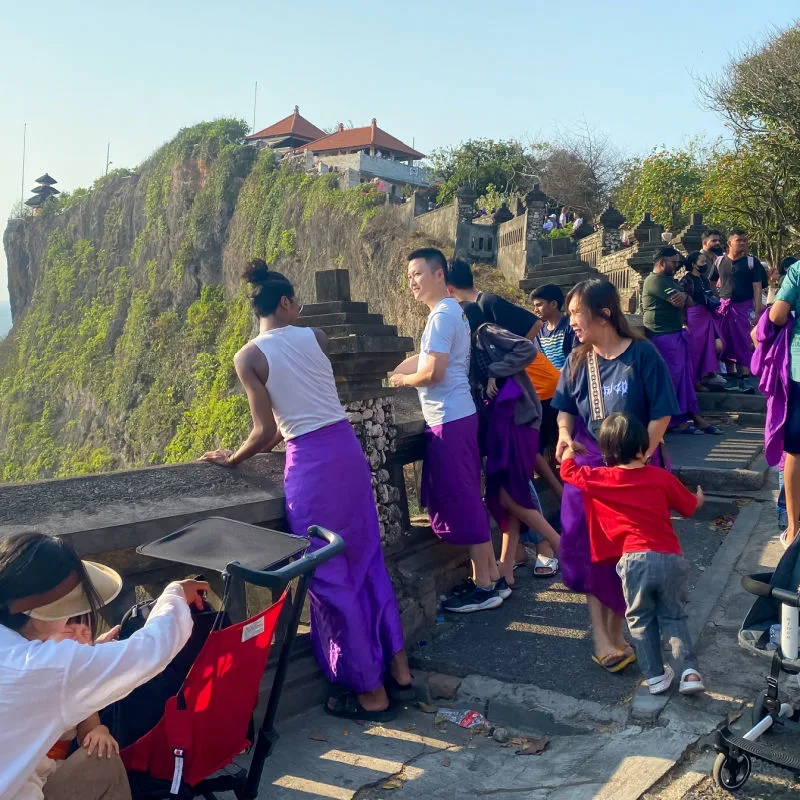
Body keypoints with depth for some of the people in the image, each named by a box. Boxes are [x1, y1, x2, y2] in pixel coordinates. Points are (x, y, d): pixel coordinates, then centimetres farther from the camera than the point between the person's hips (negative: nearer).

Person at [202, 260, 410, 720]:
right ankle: (398, 669, 26)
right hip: (348, 449, 5)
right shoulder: (316, 338, 7)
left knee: (331, 578, 6)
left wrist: (233, 459, 11)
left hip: (312, 463, -5)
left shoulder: (249, 357, -5)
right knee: (368, 560, 17)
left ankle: (371, 692, 16)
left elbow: (265, 431, -8)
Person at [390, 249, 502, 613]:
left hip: (449, 420, -10)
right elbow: (424, 359, 20)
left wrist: (402, 380, -4)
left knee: (461, 501, -3)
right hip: (456, 416, 10)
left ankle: (484, 586, 6)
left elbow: (432, 372, -22)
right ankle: (491, 575, 23)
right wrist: (391, 374, 10)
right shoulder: (451, 310, 17)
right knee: (465, 499, 15)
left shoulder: (441, 315, -15)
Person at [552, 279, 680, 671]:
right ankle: (601, 635, 2)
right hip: (589, 464, 3)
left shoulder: (642, 354, -13)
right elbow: (566, 407, 11)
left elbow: (661, 414, -11)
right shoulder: (578, 361, 1)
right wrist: (564, 434, -9)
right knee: (590, 548, -5)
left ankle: (615, 629, 22)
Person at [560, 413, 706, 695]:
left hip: (635, 560, -1)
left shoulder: (600, 478, 0)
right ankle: (689, 672, 7)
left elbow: (567, 471, 15)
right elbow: (690, 507, 17)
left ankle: (655, 676, 18)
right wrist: (699, 497, 41)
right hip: (671, 559, 2)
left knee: (641, 620, 17)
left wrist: (569, 449, 36)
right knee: (674, 617, 18)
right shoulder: (662, 477, 3)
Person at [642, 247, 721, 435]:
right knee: (671, 377, -4)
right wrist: (685, 297, 3)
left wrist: (684, 296, -13)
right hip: (664, 336, -10)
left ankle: (694, 416, 14)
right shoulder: (655, 280, -14)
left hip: (677, 334, 10)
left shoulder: (670, 280, 19)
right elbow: (679, 302, -20)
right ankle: (676, 420, 4)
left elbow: (689, 302, 10)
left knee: (686, 375, 10)